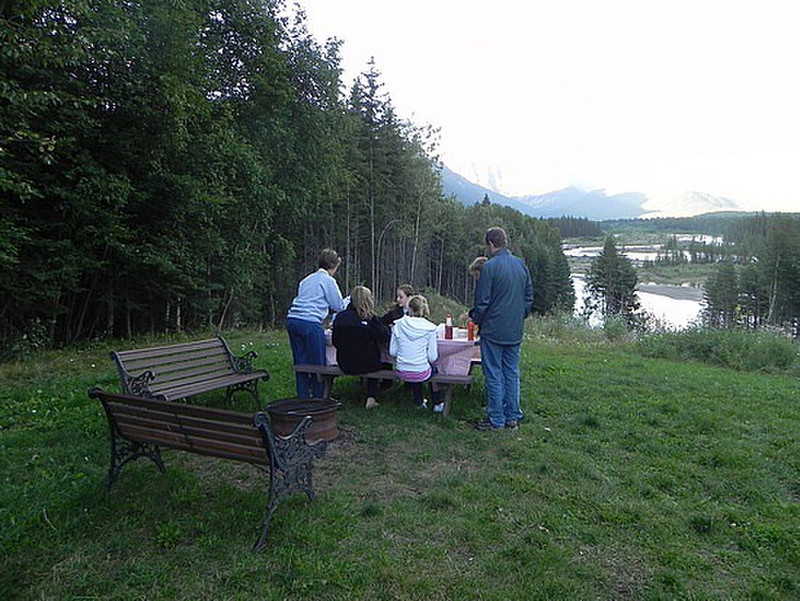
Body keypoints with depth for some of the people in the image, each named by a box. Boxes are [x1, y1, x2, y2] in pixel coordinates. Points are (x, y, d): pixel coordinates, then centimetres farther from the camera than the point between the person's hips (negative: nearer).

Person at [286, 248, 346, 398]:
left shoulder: (307, 279, 22)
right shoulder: (328, 281, -1)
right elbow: (338, 306, 2)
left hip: (293, 320, 8)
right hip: (310, 323, -8)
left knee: (300, 363, 12)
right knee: (317, 363, 3)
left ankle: (303, 399, 17)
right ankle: (317, 400, 10)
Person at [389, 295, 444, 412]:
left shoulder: (398, 325, -6)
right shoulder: (429, 328, -10)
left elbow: (392, 352, 0)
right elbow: (432, 357, -8)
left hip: (401, 373, 2)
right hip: (421, 374, -2)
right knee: (433, 368, 34)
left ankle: (419, 401, 47)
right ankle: (437, 404, 43)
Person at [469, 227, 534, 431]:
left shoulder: (489, 267, -14)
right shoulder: (522, 265, 7)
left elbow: (482, 302, -12)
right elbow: (529, 298, 13)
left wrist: (475, 318, 6)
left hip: (493, 331, -6)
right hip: (515, 332, 6)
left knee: (494, 375, 2)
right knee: (512, 373, 13)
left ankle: (496, 420, 9)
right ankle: (512, 417, 20)